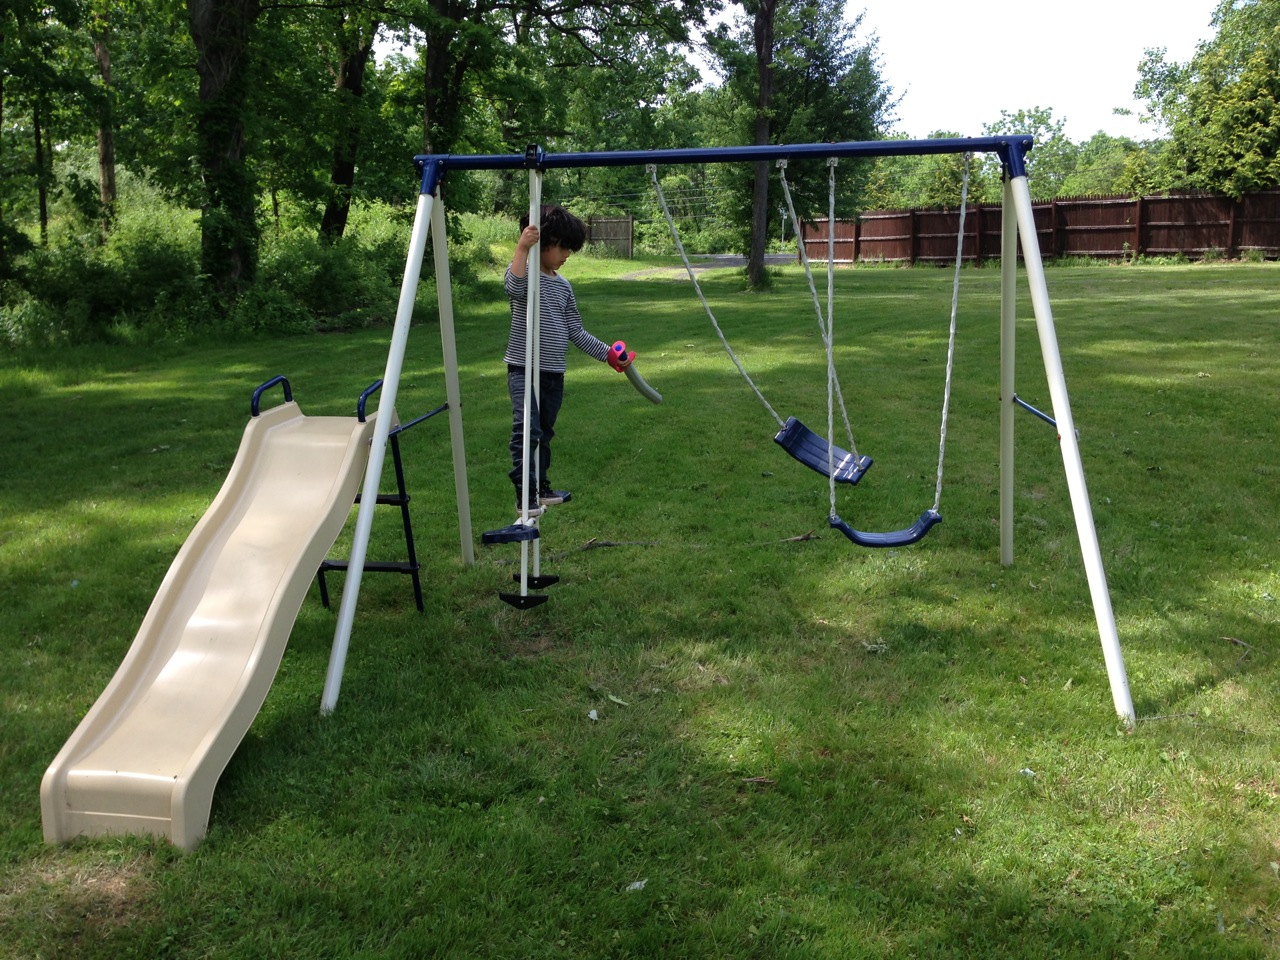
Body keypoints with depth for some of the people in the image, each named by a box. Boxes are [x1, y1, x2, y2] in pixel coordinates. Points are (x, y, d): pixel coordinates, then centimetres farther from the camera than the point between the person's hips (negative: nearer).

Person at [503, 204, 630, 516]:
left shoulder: (564, 286, 12)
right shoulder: (523, 272, -5)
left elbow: (576, 332, 15)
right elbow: (514, 288, -31)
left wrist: (607, 354, 12)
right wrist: (522, 249, -35)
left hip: (554, 373, 7)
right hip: (524, 370, -7)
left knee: (544, 433, 14)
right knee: (527, 429, -17)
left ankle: (541, 489, 25)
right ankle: (524, 494, -15)